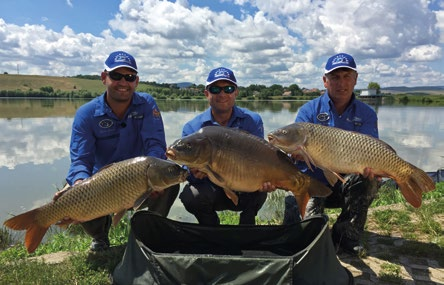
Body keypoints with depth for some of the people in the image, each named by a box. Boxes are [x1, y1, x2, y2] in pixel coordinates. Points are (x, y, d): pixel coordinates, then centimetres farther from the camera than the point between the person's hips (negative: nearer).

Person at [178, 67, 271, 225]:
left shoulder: (253, 121, -5)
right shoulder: (192, 128, -7)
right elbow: (189, 168, -13)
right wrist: (194, 173, -39)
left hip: (243, 193, 0)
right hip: (211, 190, 1)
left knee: (258, 189, -32)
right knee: (190, 195, -30)